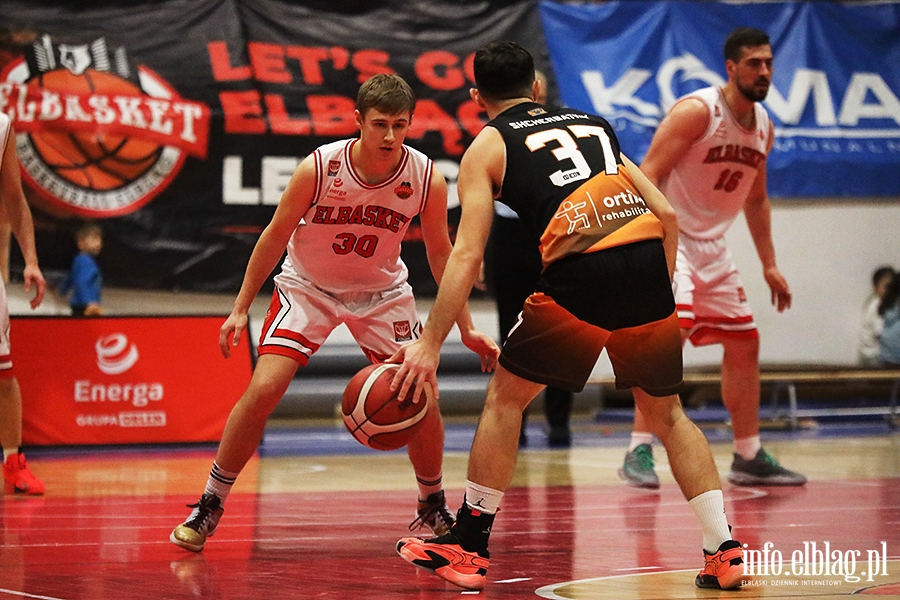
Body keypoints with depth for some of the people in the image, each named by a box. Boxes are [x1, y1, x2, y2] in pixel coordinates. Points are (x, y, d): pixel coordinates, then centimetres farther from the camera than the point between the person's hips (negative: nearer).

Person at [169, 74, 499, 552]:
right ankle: (209, 506, -1)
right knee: (262, 391, -17)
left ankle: (432, 508, 16)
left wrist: (466, 328, -4)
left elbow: (440, 253, -4)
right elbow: (275, 235, -12)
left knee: (422, 400, -9)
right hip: (307, 285, -2)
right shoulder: (318, 168, -26)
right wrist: (241, 308, -11)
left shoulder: (427, 178, -20)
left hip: (382, 292, 2)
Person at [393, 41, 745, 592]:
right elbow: (666, 214, 21)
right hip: (648, 262, 4)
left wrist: (430, 344, 4)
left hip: (580, 273, -4)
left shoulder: (488, 144, 16)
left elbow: (467, 255, 4)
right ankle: (725, 551, 13)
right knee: (667, 412, 20)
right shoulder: (592, 123, 29)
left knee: (506, 397, 16)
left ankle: (469, 545, 18)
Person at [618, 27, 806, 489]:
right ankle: (638, 452, -17)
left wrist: (769, 264, 19)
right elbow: (647, 175, -21)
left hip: (712, 245, 8)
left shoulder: (763, 126, 7)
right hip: (667, 239, -8)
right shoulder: (697, 111, -17)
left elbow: (755, 198, 20)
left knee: (744, 345, 9)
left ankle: (748, 459, 20)